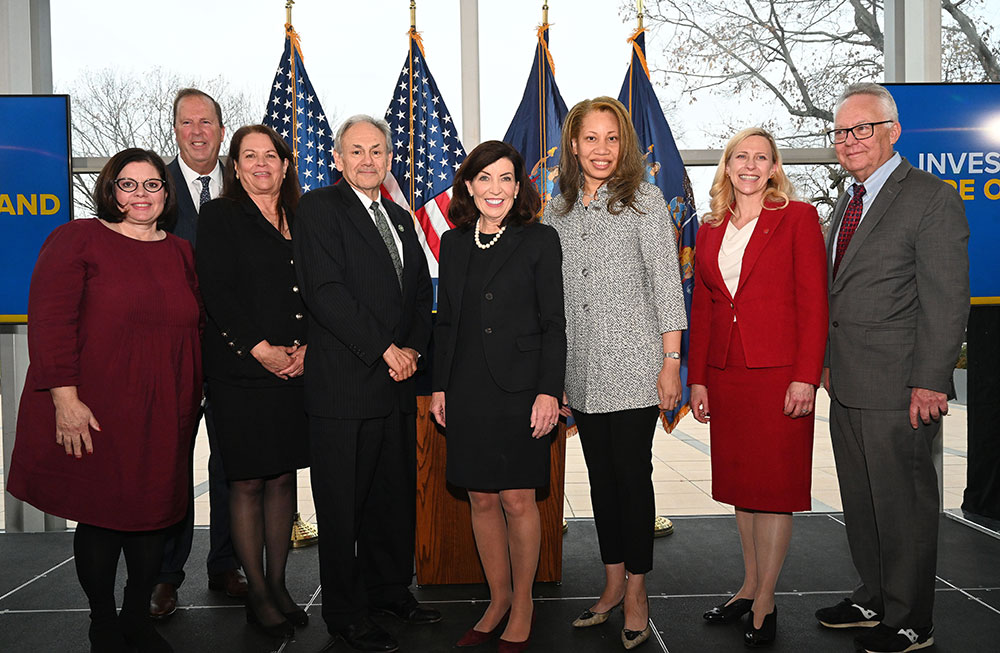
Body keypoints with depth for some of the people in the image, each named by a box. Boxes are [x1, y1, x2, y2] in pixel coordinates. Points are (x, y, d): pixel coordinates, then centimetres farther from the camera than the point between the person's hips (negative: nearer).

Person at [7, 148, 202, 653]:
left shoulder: (180, 252, 12)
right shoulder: (77, 239, -3)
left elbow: (194, 330, 15)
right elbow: (49, 321, -11)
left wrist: (189, 401, 11)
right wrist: (66, 399, -18)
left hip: (162, 420, 5)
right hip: (93, 415, -4)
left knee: (152, 514, 11)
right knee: (100, 517, 6)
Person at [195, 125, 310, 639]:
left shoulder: (299, 221, 14)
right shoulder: (219, 216, 1)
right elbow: (216, 292, -8)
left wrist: (306, 347, -4)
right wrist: (261, 349, -13)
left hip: (295, 369, 4)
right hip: (240, 370, -4)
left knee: (283, 477, 9)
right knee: (247, 482, 3)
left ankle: (278, 584, 21)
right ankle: (258, 594, 15)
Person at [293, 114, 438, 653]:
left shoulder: (400, 218, 18)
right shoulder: (318, 208, -4)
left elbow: (422, 291, 17)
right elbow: (325, 291, -15)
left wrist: (413, 347, 0)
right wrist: (384, 349, -15)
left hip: (397, 385, 7)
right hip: (344, 384, -7)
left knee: (395, 496, 15)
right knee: (342, 504, 4)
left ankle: (389, 589, 33)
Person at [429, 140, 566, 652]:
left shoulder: (539, 240, -1)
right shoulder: (453, 243, 11)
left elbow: (553, 323, -4)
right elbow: (445, 320, 13)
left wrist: (548, 391, -11)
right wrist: (439, 386, 9)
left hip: (519, 388, -4)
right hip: (467, 390, 4)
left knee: (517, 500, 1)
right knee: (482, 499, 10)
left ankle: (522, 605, 20)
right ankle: (498, 599, 26)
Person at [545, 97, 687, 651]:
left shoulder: (644, 199, -1)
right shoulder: (557, 211, 11)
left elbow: (666, 282, -5)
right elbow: (551, 296, 14)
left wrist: (671, 362, -10)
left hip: (633, 366, -4)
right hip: (581, 371, 5)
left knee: (633, 475, 1)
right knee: (601, 476, 12)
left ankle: (636, 592, 15)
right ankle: (613, 583, 26)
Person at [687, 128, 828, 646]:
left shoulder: (798, 218, -1)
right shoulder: (710, 229, 12)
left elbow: (814, 303, -6)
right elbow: (701, 308, 12)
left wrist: (805, 377, -14)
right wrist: (697, 379, 8)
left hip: (779, 371, -5)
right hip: (725, 372, 5)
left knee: (774, 483, 2)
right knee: (738, 481, 12)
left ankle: (765, 601, 13)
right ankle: (749, 585, 27)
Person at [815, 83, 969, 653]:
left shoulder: (932, 199, -10)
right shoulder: (848, 203, 15)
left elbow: (946, 302, -14)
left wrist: (929, 383, -18)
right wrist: (830, 365, 15)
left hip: (898, 389, -8)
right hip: (848, 386, 8)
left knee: (904, 506, 5)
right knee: (860, 500, 17)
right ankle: (873, 599, 34)